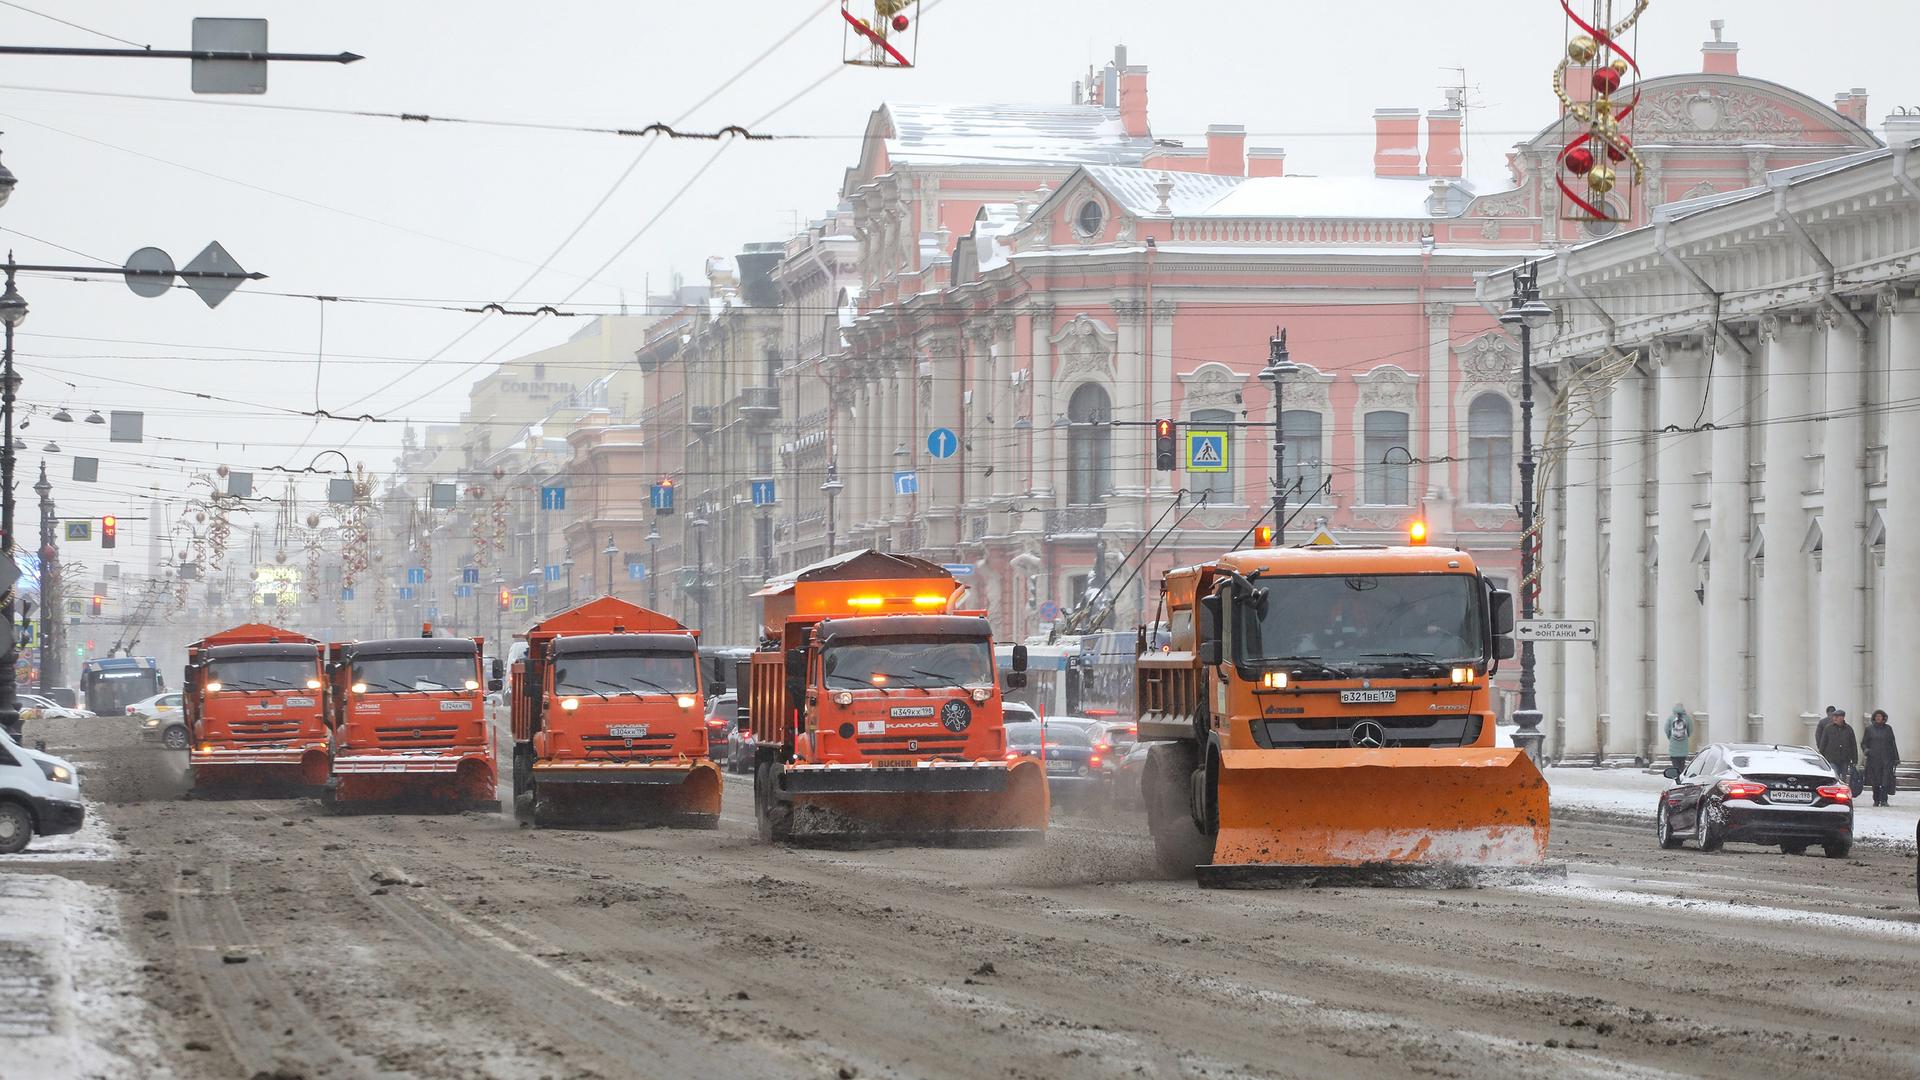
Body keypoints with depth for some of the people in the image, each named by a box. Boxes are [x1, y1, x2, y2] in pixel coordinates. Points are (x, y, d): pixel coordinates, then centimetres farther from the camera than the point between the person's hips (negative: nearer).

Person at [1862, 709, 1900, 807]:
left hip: (1886, 758, 0)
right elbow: (1863, 743, 11)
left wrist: (1896, 758, 10)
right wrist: (1865, 749, -12)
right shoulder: (1869, 729, 8)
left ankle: (1883, 800, -13)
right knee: (1875, 781, 2)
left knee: (1885, 780, -12)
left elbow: (1893, 744, 13)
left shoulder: (1888, 728, 10)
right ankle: (1876, 800, 12)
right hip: (1873, 758, 0)